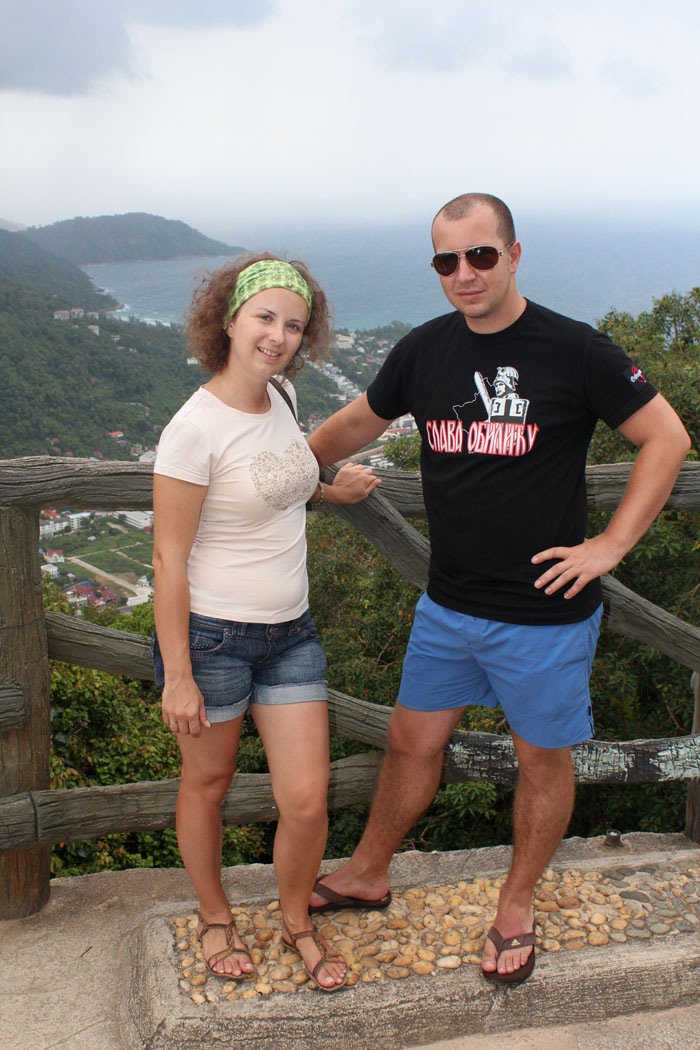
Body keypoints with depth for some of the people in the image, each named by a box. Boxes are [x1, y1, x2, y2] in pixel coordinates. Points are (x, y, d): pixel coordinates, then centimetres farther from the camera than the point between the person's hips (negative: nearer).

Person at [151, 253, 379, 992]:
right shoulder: (195, 426, -19)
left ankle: (296, 921, 32)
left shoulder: (280, 398, 3)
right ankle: (215, 919, 41)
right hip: (211, 635, -5)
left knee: (307, 801, 4)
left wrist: (331, 492, 14)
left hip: (290, 633, 6)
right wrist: (177, 675, -16)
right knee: (207, 786, 16)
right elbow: (169, 557, -16)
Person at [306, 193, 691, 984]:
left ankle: (516, 909, 34)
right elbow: (359, 422, 18)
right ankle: (367, 875, 38)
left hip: (545, 613, -4)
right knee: (412, 742, 16)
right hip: (447, 605, 4)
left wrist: (612, 544, -11)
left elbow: (666, 437, -7)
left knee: (542, 762, 12)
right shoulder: (422, 352, 2)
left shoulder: (572, 349, -12)